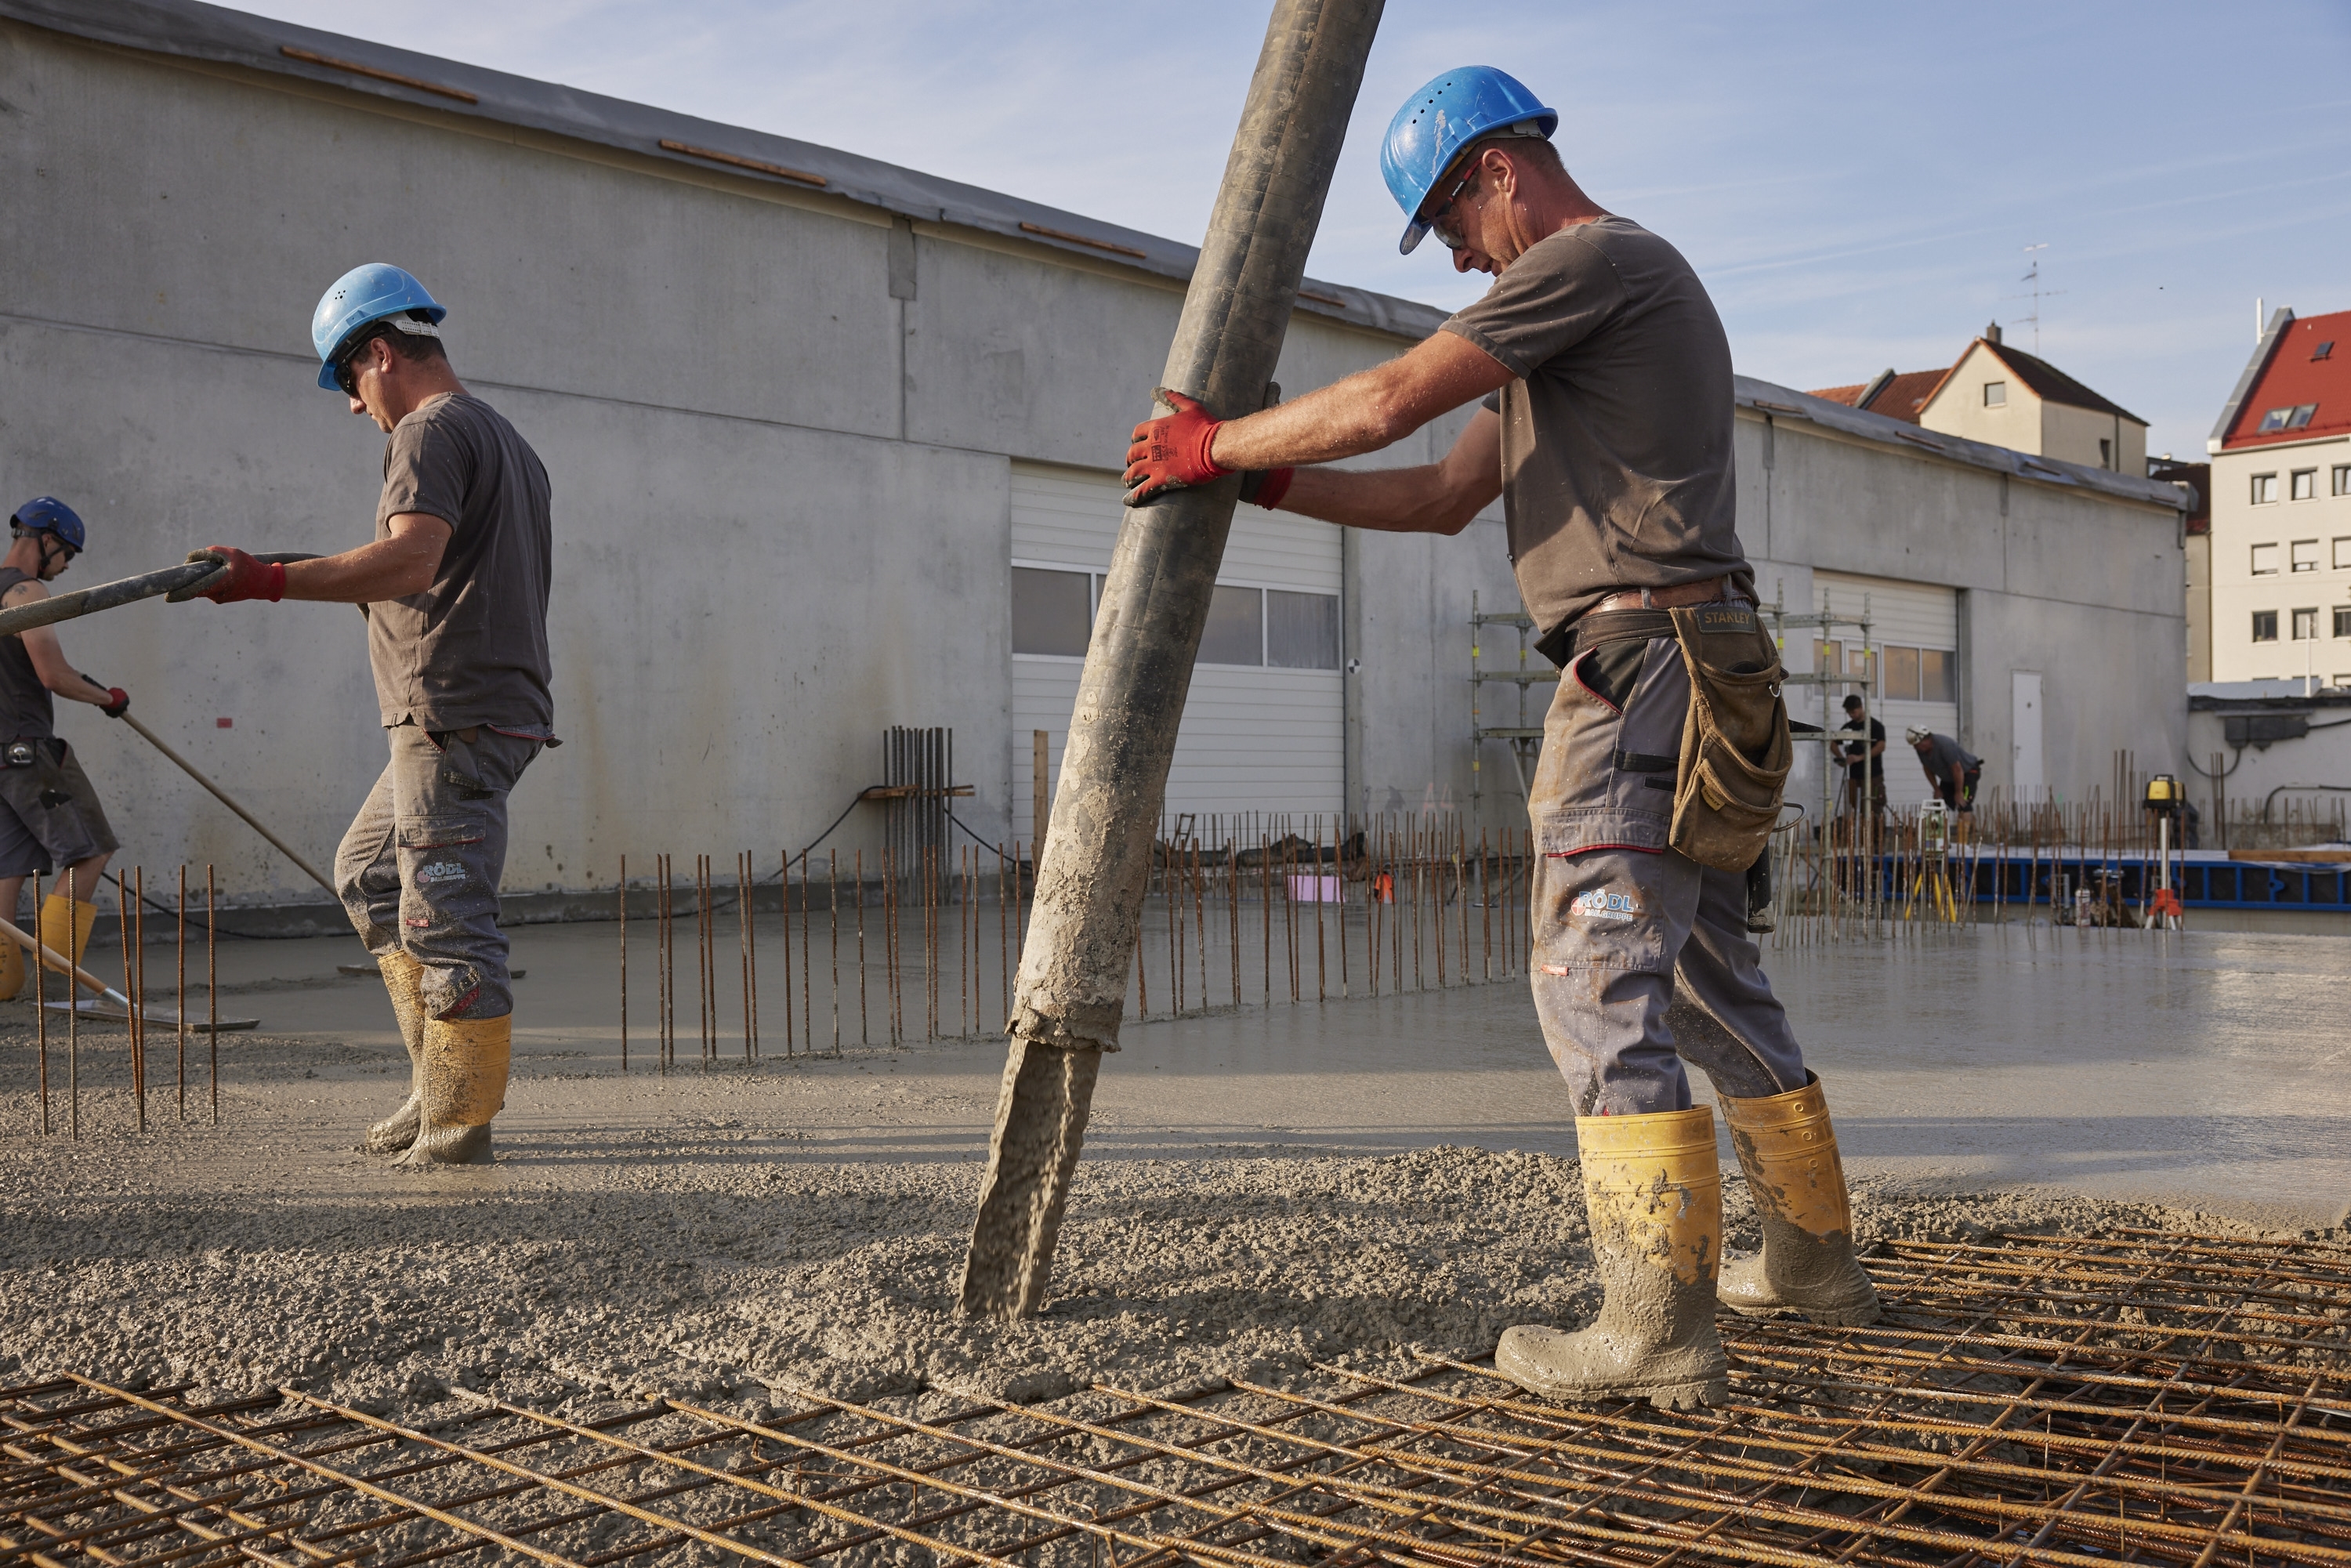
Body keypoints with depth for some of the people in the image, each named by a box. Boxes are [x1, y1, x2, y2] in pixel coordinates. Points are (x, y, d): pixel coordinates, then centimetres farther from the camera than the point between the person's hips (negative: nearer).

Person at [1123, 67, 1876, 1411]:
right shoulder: (1571, 312, 26)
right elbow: (1442, 496, 25)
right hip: (1699, 686, 10)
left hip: (1642, 658, -10)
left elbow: (1384, 404, -12)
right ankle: (1815, 1261, 25)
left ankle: (1662, 1330, -12)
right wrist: (1260, 485, 19)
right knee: (1710, 976, 15)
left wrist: (1219, 442, 1)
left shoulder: (1597, 257, -6)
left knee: (1600, 978, -12)